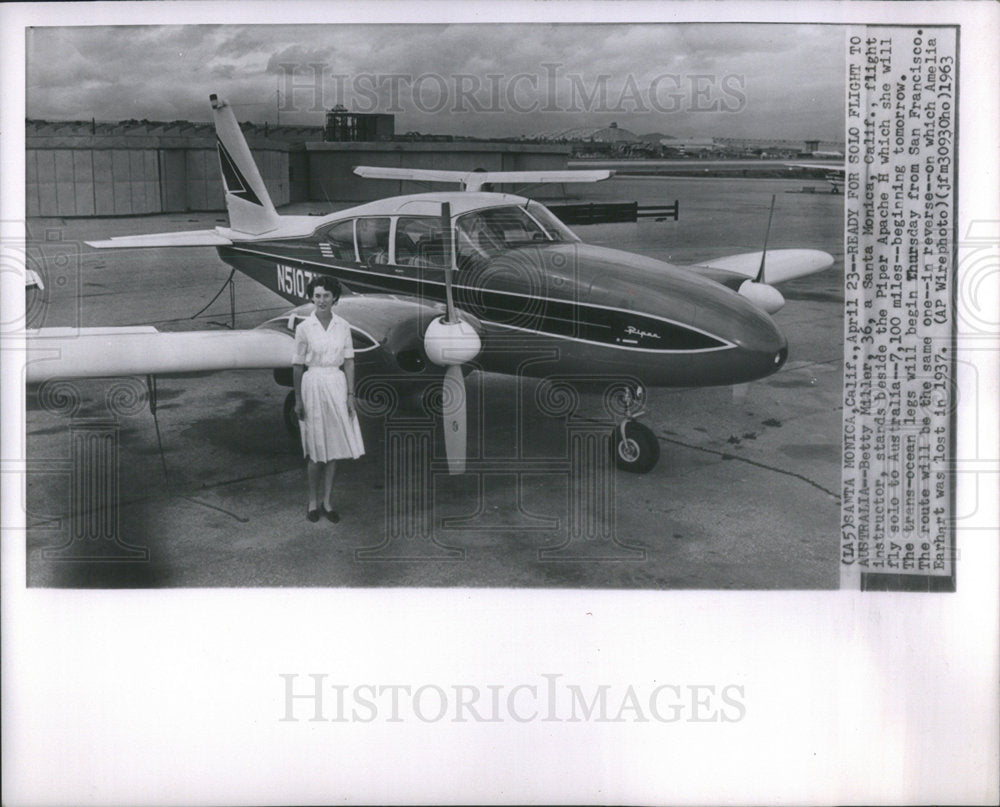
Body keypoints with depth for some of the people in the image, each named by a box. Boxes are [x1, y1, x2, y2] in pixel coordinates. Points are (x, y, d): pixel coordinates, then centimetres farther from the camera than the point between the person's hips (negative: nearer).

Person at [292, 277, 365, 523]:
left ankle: (328, 500, 18)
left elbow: (349, 362, 5)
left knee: (333, 445, 7)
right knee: (315, 447, 2)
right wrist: (298, 399, -1)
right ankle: (313, 500, 17)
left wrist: (350, 395, 0)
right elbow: (298, 365, 0)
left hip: (337, 385, 2)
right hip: (313, 385, -2)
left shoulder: (343, 326, 2)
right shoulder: (304, 327, -4)